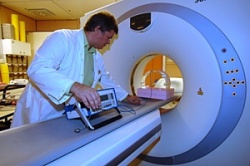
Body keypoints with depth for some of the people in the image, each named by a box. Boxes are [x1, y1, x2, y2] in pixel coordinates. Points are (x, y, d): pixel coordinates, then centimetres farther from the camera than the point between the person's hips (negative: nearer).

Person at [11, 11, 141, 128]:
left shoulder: (97, 57, 8)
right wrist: (74, 86, -42)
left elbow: (106, 80, 21)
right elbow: (37, 69, -29)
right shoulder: (62, 38, -17)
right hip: (40, 114, -6)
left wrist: (126, 97, 21)